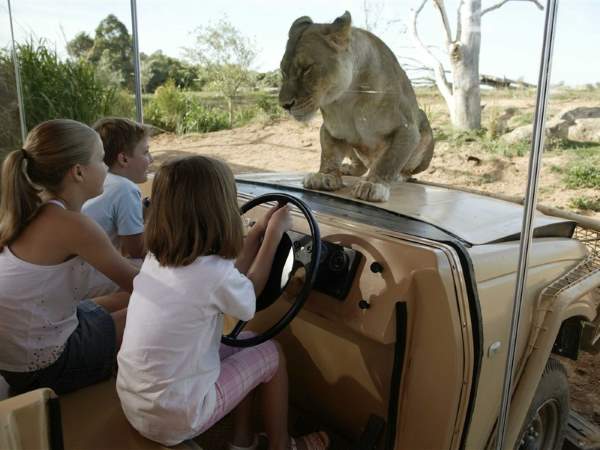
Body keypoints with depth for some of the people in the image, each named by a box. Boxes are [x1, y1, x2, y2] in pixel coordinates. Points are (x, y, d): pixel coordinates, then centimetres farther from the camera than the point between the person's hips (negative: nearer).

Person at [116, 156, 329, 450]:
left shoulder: (155, 257, -4)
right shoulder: (212, 273, -26)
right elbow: (249, 296, -2)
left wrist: (259, 230, 12)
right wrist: (274, 233, 4)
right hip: (174, 420, -7)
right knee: (271, 354, 10)